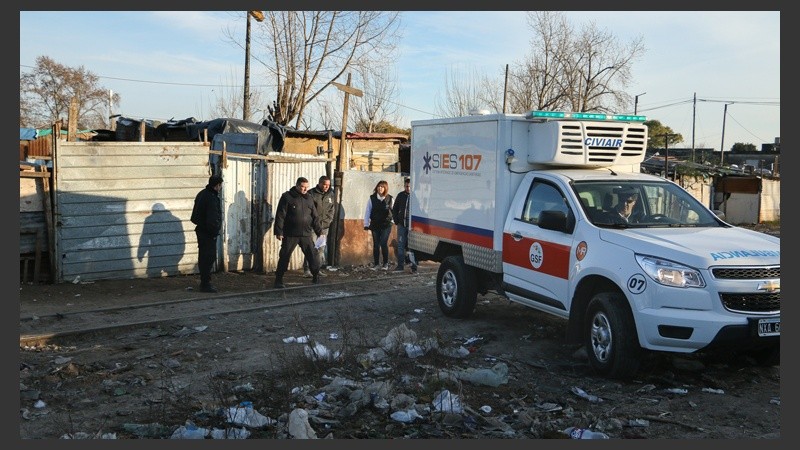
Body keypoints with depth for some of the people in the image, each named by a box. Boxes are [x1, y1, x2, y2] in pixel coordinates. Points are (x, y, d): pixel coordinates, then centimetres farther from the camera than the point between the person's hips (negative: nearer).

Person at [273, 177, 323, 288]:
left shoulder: (308, 199, 11)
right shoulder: (287, 197, -4)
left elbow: (315, 217, 15)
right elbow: (280, 216, -6)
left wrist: (319, 231, 9)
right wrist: (279, 231, -11)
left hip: (306, 234, 4)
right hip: (290, 235, -4)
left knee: (312, 255, 4)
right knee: (284, 257, 1)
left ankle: (316, 277, 15)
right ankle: (279, 280, 10)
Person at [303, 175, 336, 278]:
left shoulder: (331, 195, 9)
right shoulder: (311, 194, -7)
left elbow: (332, 210, 14)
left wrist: (326, 221, 3)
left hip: (324, 227, 5)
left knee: (321, 249, 9)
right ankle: (307, 270, -6)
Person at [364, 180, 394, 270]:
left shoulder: (389, 199, 0)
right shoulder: (372, 198, 2)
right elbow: (367, 212, 5)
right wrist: (366, 224, 2)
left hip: (386, 225, -2)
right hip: (375, 225, 2)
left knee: (384, 243, -9)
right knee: (376, 244, 6)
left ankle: (385, 263, 4)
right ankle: (376, 263, 15)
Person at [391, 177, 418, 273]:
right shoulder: (400, 196, 7)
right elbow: (395, 209, 16)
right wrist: (396, 221, 6)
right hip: (402, 225, 4)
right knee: (400, 245, 6)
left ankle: (414, 266, 4)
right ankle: (400, 265, 14)